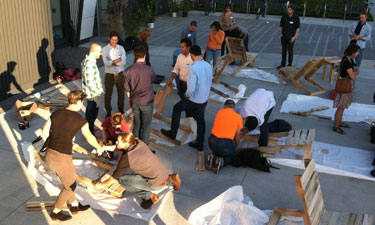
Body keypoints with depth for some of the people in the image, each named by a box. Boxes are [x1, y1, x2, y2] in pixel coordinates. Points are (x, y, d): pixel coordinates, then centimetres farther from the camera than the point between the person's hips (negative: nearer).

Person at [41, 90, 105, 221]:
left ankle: (75, 205, 46)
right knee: (70, 186, 21)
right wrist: (99, 147, 26)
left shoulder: (56, 113, 2)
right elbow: (89, 138, 6)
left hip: (49, 156, 6)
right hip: (62, 159, -6)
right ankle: (56, 212, 34)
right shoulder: (80, 120, -11)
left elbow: (45, 133, 6)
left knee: (68, 181, 29)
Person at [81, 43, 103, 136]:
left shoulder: (87, 60, 4)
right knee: (92, 114, 4)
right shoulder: (90, 64, -28)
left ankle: (89, 128, 44)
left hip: (89, 93, 10)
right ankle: (90, 134, 17)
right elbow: (89, 83, -29)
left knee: (89, 111, 25)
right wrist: (98, 91, -19)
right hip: (93, 94, -10)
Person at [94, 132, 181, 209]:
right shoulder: (139, 143, 3)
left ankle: (148, 196, -5)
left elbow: (115, 177, -3)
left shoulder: (127, 158, -16)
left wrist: (101, 184, 13)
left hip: (156, 184, -7)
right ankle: (170, 179, 22)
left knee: (122, 179, -5)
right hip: (164, 174, 7)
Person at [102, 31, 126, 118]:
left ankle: (121, 109, 38)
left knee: (121, 92, 17)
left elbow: (123, 62, -13)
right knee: (108, 93, 8)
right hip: (109, 75, -3)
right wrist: (117, 60, -20)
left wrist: (112, 61, -19)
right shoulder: (105, 49, -10)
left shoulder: (121, 48, -2)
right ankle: (108, 111, 26)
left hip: (119, 74, 3)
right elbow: (106, 63, -22)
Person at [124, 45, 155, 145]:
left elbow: (127, 89, 2)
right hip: (147, 103, -3)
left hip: (134, 102, 3)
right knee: (146, 127, 8)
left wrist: (130, 101, 15)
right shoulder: (149, 69, -16)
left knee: (136, 125, 17)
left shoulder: (129, 70, -7)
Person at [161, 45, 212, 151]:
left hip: (194, 100, -6)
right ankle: (199, 144, 30)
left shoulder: (193, 69, -26)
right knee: (200, 120, 19)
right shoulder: (208, 66, -3)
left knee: (177, 108, 17)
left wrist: (187, 95, -8)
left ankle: (173, 133, 27)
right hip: (204, 99, 6)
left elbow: (191, 88, -27)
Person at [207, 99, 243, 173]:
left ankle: (213, 157, 3)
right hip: (225, 143, -4)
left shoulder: (219, 112, 12)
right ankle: (222, 162, -4)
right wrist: (235, 147, 28)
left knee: (218, 152, 35)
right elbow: (237, 136, 8)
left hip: (212, 141, 4)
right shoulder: (238, 117, 3)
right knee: (233, 155, 25)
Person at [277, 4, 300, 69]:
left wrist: (294, 37, -12)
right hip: (284, 37, 3)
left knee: (290, 51, 4)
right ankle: (283, 64, 19)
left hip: (291, 37, -3)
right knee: (283, 51, 9)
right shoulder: (284, 16, -3)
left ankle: (289, 65, 16)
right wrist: (281, 33, -5)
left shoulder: (296, 17, -9)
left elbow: (298, 28, -4)